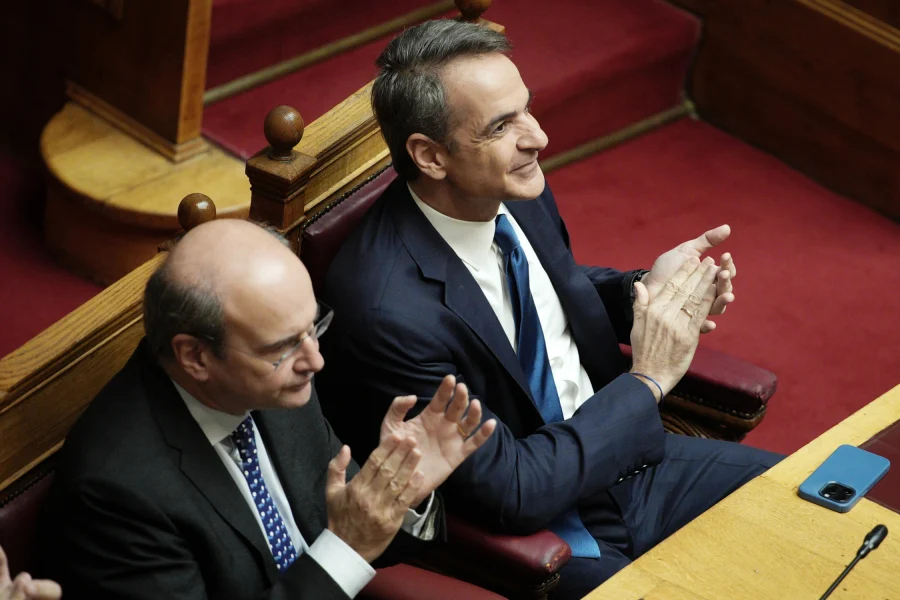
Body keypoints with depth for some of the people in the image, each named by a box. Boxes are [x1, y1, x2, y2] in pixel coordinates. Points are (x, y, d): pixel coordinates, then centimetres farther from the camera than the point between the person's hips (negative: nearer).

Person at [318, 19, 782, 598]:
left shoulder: (517, 194, -8)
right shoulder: (389, 310, -32)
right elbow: (513, 493, -27)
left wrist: (644, 291, -5)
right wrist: (647, 381, -20)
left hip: (621, 453, 8)